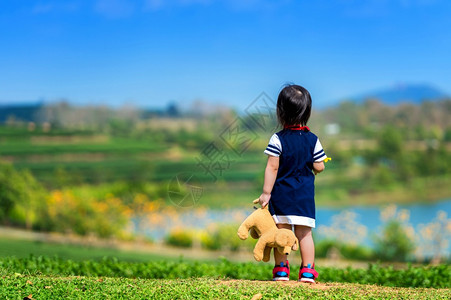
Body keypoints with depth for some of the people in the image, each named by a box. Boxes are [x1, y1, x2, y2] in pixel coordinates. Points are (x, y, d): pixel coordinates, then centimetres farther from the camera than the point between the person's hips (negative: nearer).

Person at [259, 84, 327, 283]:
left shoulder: (277, 139, -10)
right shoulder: (312, 140, -2)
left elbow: (272, 167, -11)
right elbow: (319, 167, -1)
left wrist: (266, 193, -6)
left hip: (281, 193, -2)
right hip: (305, 195, 2)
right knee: (304, 233, 7)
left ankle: (281, 270, 12)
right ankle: (307, 272, 7)